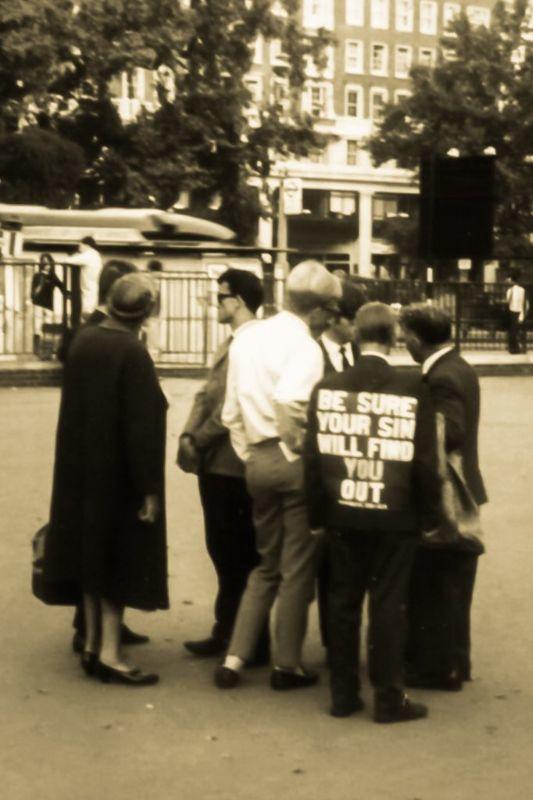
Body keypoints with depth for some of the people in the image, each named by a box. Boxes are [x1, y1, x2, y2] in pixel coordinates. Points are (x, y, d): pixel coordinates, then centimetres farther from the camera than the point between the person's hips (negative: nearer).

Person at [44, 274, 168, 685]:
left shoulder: (83, 340, 1)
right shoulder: (133, 354, -21)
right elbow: (142, 427, -21)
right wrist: (149, 488, -17)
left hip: (81, 472, 7)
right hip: (119, 476, -7)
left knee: (93, 554, 16)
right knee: (119, 558, 4)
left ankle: (93, 643, 25)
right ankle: (109, 652, 8)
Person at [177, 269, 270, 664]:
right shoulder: (230, 342, 15)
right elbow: (208, 393, 13)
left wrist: (200, 440, -13)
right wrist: (189, 435, 0)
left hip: (233, 464, -9)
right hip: (215, 462, 9)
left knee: (241, 556, 3)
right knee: (222, 552, 17)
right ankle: (227, 632, 30)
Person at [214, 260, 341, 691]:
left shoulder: (246, 337, 8)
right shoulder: (304, 345, -13)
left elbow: (232, 410, 11)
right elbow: (288, 402, -30)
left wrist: (248, 455, 16)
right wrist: (300, 446, -14)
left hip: (258, 461, 6)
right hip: (293, 462, -6)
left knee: (266, 564, 19)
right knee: (297, 567, 7)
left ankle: (235, 658, 14)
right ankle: (288, 665, 15)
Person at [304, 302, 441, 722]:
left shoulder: (327, 387, -3)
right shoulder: (413, 389, -10)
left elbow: (313, 457, 0)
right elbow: (425, 461, -7)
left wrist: (318, 515, 8)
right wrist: (429, 515, 3)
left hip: (342, 514, 3)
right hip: (394, 515, -2)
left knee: (343, 602, 12)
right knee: (388, 604, 6)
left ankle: (343, 694, 20)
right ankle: (389, 698, 13)